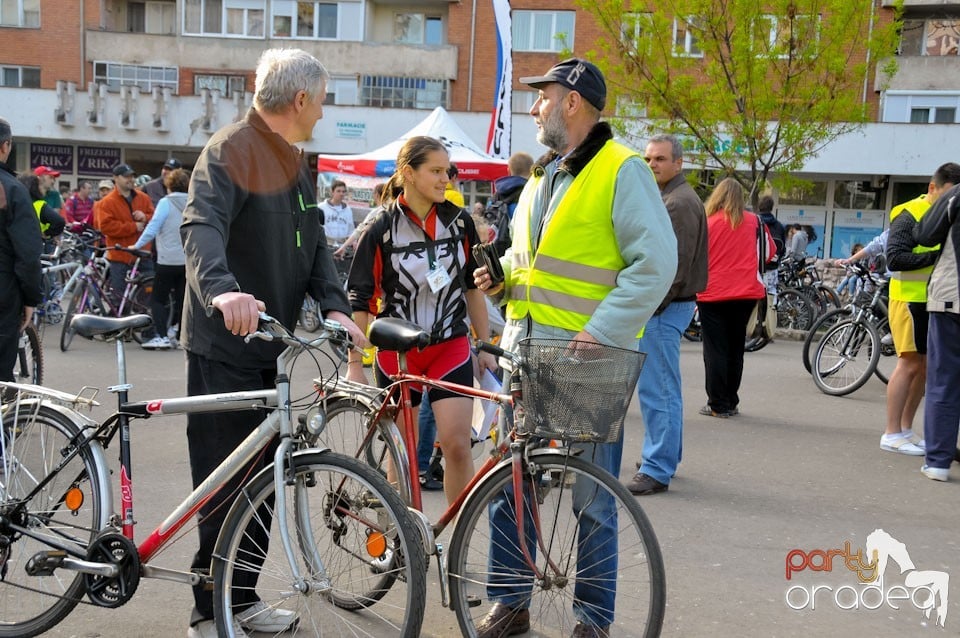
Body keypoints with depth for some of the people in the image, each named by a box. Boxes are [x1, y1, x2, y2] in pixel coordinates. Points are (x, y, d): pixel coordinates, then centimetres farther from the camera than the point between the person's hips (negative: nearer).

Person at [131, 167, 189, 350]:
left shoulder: (166, 202, -8)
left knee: (158, 299, 3)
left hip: (168, 260, -5)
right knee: (182, 299, 14)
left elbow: (153, 227, -13)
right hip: (188, 260, 5)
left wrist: (137, 246, -6)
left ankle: (161, 336, -7)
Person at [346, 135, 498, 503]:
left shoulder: (459, 221, 0)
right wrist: (355, 365, -7)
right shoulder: (382, 230, -9)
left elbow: (473, 286, 9)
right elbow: (359, 301, -5)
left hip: (451, 347, 2)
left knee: (457, 444, -9)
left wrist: (485, 344, 9)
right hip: (397, 350, -1)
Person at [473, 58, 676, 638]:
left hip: (588, 356, -8)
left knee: (591, 497, 2)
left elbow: (656, 263, -15)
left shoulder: (621, 170, -9)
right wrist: (503, 271, 7)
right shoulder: (543, 173, 17)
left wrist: (600, 331, -20)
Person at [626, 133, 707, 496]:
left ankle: (657, 470, -4)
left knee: (658, 390, -8)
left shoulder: (680, 203, -14)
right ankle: (665, 456, 29)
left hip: (665, 308, -11)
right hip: (663, 306, 11)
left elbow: (676, 266, -21)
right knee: (662, 388, 18)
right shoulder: (668, 198, 19)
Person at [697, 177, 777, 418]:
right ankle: (731, 403, 16)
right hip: (746, 293, 3)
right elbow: (771, 252, 11)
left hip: (713, 294, -3)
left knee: (715, 350, 2)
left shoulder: (707, 224, -9)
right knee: (735, 349, 13)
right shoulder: (754, 222, 0)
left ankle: (718, 405, 1)